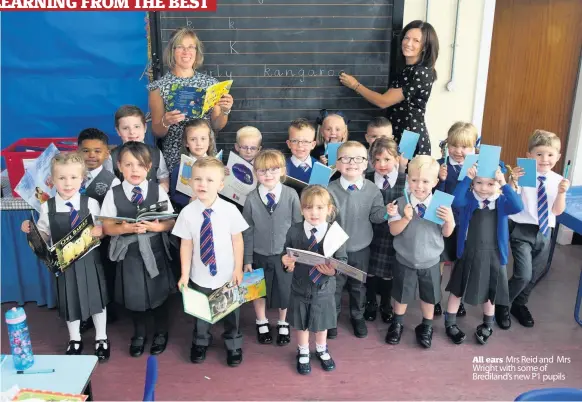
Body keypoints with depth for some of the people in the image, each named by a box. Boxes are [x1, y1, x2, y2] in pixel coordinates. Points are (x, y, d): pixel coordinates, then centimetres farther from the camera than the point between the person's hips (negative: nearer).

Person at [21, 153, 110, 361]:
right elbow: (43, 236, 1)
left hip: (89, 259, -1)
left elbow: (101, 230, -2)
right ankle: (74, 340, 41)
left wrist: (100, 231, -24)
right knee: (69, 300, 16)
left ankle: (101, 338, 36)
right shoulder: (47, 207, -8)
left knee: (96, 297, 14)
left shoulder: (91, 203, -10)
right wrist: (31, 230, -17)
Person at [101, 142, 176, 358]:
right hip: (129, 253, 0)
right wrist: (127, 228, -23)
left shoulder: (158, 190, -7)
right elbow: (107, 227, -5)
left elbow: (171, 222, -4)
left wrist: (156, 226, -24)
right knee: (133, 295, 14)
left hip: (154, 252, 0)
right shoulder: (113, 194, -7)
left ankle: (161, 333, 37)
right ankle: (139, 334, 39)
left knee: (158, 293, 13)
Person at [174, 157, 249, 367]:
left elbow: (237, 241, -7)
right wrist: (185, 274, -6)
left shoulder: (230, 210, -16)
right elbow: (186, 245, -7)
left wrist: (238, 269, -6)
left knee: (231, 313, 19)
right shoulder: (187, 212, -14)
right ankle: (200, 343, 51)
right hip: (199, 277, 1)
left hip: (227, 276, -1)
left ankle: (233, 345, 45)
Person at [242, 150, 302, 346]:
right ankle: (262, 324, 46)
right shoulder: (251, 199, -12)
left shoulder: (291, 195, -14)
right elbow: (248, 232, -4)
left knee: (285, 291, 17)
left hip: (285, 254, 0)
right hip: (260, 255, 1)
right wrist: (247, 259, -1)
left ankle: (283, 324, 44)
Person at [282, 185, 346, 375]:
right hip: (300, 287, 1)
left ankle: (322, 350, 52)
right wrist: (286, 261, -24)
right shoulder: (294, 231, -12)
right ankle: (303, 353, 48)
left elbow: (342, 260, -13)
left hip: (324, 288, 0)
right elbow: (286, 254, -1)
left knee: (322, 323, 23)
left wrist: (333, 269, -33)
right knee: (301, 324, 21)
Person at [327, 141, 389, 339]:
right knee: (335, 285, 15)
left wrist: (387, 212, -27)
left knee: (358, 285, 21)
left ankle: (357, 316, 43)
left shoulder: (372, 189, -7)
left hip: (361, 248, 2)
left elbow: (376, 215, -6)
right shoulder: (330, 190, -14)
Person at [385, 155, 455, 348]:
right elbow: (394, 231, -15)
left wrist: (450, 220, -25)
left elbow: (446, 233, -6)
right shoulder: (401, 203, -15)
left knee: (429, 297, 19)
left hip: (430, 262, 1)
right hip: (405, 261, -1)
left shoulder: (440, 205, -11)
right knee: (401, 296, 18)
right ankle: (397, 324, 41)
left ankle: (426, 327, 41)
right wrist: (406, 218, -31)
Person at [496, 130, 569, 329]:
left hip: (544, 232, 5)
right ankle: (502, 304, 12)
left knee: (535, 274, 16)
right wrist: (513, 182, -31)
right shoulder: (523, 175, -12)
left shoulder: (558, 181, 0)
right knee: (523, 274, -13)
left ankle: (520, 305, 40)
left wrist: (561, 192, -19)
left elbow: (557, 211, -3)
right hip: (522, 230, -5)